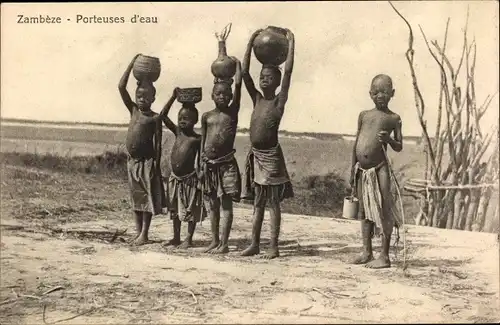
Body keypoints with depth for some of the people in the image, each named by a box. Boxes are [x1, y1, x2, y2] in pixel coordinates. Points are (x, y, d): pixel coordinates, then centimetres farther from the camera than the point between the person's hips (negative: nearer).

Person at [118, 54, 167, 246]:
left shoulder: (155, 117, -5)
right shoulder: (133, 110, 8)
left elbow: (158, 143, -8)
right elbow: (121, 87, 1)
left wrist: (156, 165, -15)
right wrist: (132, 64, -3)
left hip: (147, 161, -5)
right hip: (132, 161, 6)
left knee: (148, 197, 1)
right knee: (136, 197, 11)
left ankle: (144, 233, 6)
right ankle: (138, 231, 19)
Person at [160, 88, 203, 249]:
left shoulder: (197, 139, -8)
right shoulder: (178, 132, 5)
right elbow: (163, 115, 2)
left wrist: (201, 178, -19)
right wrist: (173, 97, -5)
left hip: (190, 179, -6)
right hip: (175, 178, 6)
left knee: (190, 210, 4)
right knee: (175, 209, 13)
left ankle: (189, 239, 14)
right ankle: (176, 237, 25)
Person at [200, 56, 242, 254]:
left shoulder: (232, 112, 1)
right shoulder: (207, 116, 9)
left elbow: (238, 84, -5)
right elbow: (203, 142, 12)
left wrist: (237, 63, 4)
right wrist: (203, 164, 7)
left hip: (226, 163, -4)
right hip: (210, 164, 4)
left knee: (226, 203, -2)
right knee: (211, 204, 10)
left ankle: (224, 243, 2)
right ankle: (215, 241, 21)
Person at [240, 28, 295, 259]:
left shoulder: (279, 101, -5)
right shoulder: (257, 99, 9)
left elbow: (288, 71, -13)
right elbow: (244, 72, 5)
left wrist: (291, 42, -10)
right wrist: (251, 42, 4)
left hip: (271, 156, -5)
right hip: (255, 156, 6)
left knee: (273, 202, 1)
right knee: (258, 203, 11)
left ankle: (274, 247, 6)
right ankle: (254, 244, 17)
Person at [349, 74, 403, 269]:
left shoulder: (394, 118, 2)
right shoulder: (364, 115, 11)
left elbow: (399, 148, 3)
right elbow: (356, 144, 14)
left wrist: (389, 140, -18)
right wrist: (353, 169, 12)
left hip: (379, 169, -4)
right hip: (362, 170, 4)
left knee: (383, 211, -3)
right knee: (364, 211, 11)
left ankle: (385, 256, 4)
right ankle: (367, 253, 21)